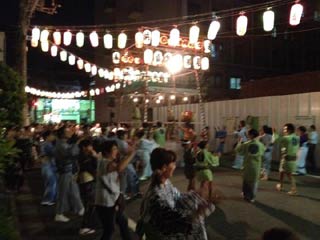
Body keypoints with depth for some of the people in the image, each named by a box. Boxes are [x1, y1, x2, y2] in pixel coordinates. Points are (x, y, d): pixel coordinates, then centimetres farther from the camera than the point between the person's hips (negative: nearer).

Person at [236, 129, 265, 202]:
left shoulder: (246, 144, -10)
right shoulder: (261, 145, -7)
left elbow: (237, 150, 0)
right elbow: (262, 154, 9)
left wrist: (239, 142, 13)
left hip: (247, 166, 0)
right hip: (256, 166, 0)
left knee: (246, 181, 17)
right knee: (254, 182, 10)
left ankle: (245, 195, 25)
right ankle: (252, 197, 14)